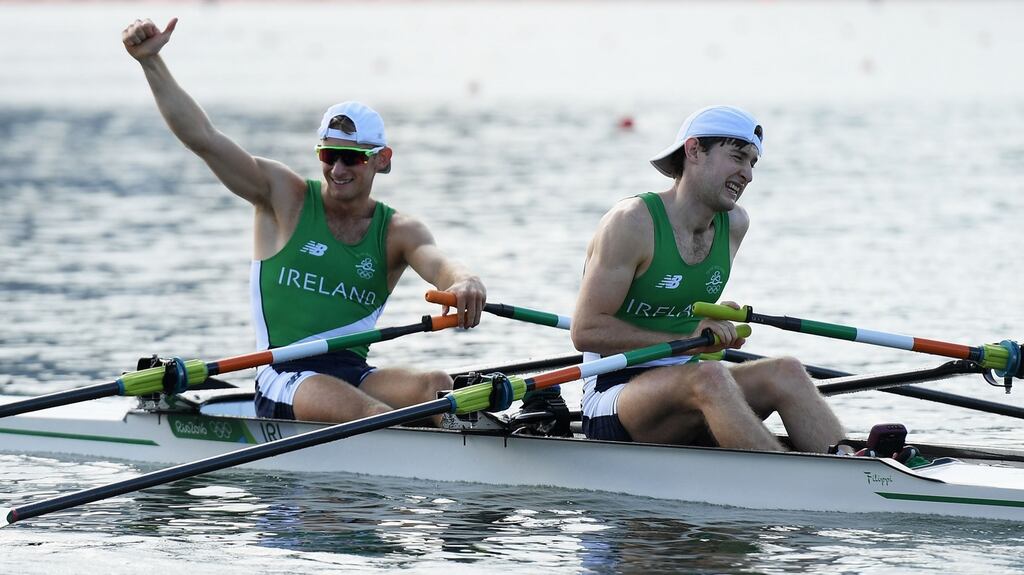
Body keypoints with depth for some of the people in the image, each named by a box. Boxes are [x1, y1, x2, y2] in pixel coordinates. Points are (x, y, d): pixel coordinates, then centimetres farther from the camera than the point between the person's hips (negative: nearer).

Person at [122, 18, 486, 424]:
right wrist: (150, 61, -10)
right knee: (376, 416, -34)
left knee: (439, 388, -28)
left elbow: (437, 262, -12)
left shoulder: (398, 232, 10)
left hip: (355, 374, 3)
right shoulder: (285, 197, 6)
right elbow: (203, 139, -1)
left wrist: (463, 284, -39)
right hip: (286, 378, -3)